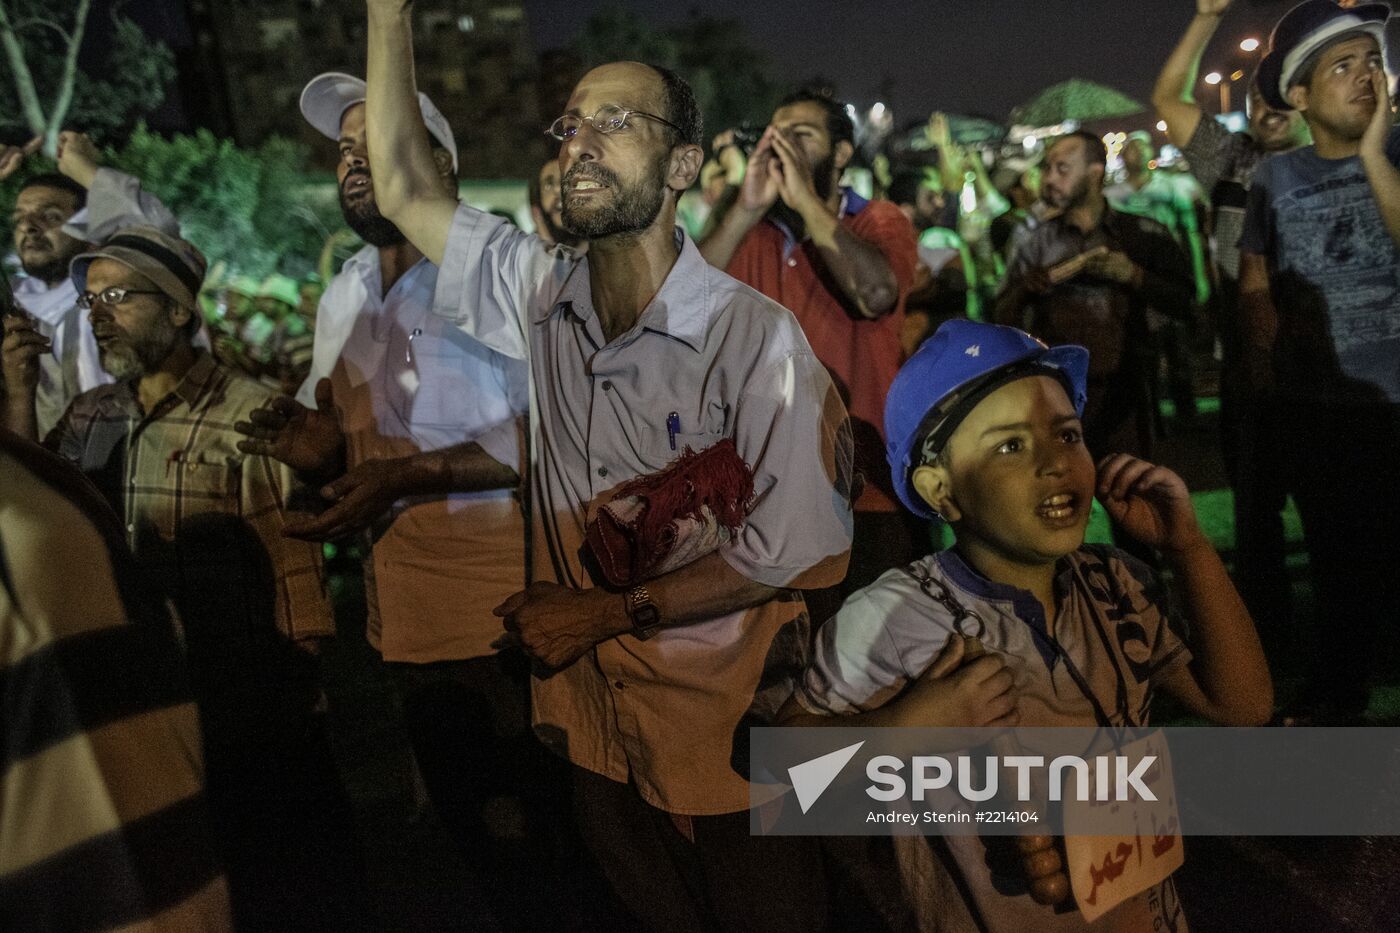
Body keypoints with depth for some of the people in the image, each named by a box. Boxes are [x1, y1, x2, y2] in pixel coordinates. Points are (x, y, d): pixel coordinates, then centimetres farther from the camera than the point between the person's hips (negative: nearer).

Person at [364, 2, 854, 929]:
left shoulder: (754, 334, -19)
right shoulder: (541, 294, -3)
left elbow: (794, 548, -20)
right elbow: (406, 189, 0)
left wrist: (609, 611, -16)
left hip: (728, 723, -4)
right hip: (596, 717, 5)